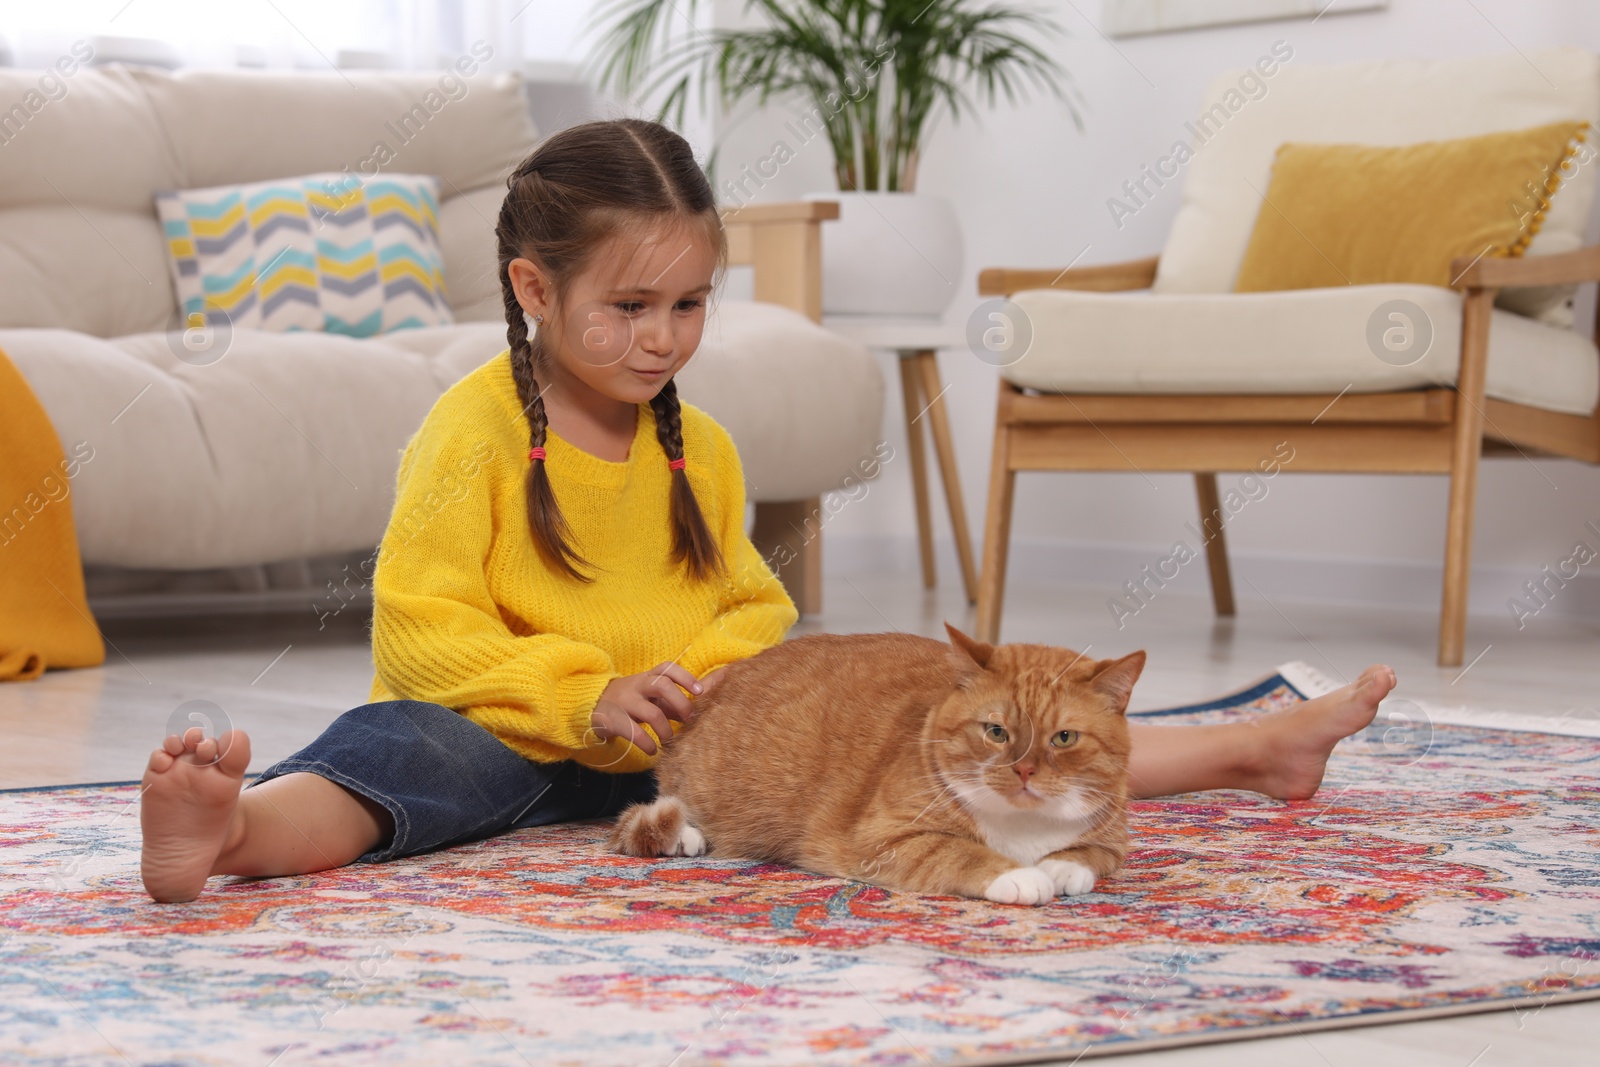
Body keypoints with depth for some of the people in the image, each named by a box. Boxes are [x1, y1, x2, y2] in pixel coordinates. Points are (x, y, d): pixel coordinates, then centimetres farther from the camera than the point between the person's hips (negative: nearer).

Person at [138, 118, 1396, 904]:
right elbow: (422, 630, -15)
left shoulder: (702, 447, 9)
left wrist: (715, 672, -8)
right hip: (510, 732, -5)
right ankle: (233, 830, -72)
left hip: (683, 741, 5)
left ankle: (1244, 750, -1)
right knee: (410, 756, -40)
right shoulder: (476, 432, -10)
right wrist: (585, 697, -25)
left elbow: (751, 604, 16)